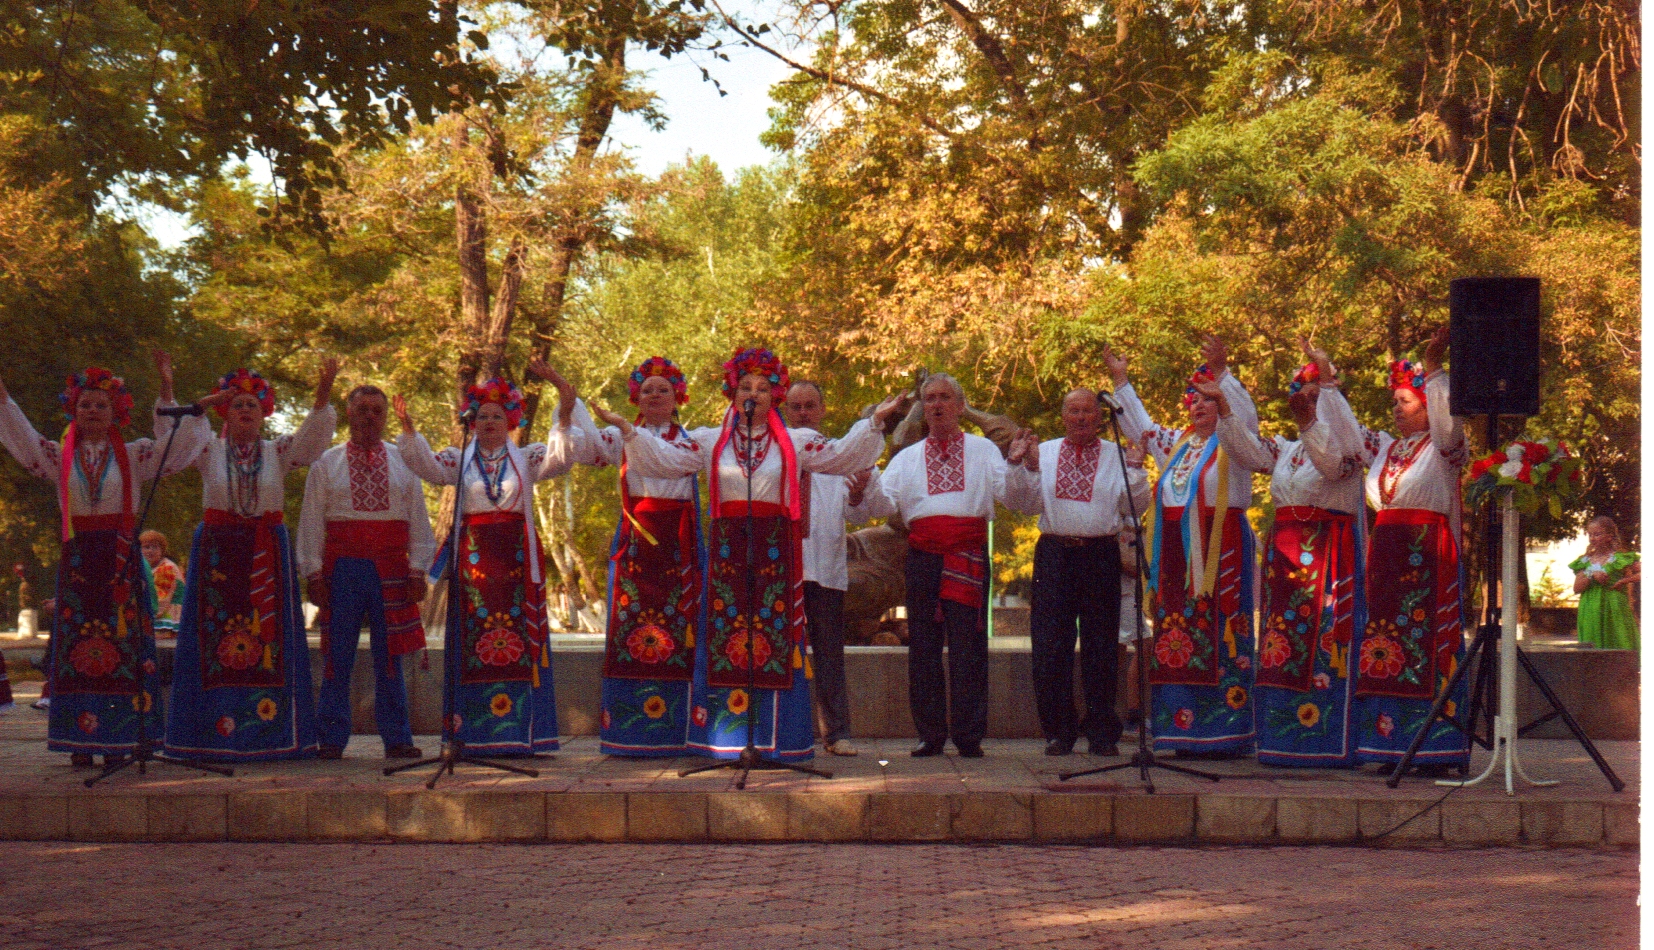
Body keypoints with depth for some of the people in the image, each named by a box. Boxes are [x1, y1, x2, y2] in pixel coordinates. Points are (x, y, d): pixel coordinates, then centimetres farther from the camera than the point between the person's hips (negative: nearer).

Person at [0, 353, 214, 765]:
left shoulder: (133, 456, 8)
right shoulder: (62, 456, 12)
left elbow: (174, 442, -1)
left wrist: (166, 391, -9)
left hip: (120, 556, -1)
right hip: (77, 557, 1)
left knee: (121, 641, -5)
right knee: (75, 642, -2)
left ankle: (117, 739, -3)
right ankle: (81, 741, -1)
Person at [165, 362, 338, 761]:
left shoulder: (278, 451, 9)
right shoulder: (209, 450, 8)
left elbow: (313, 437, -4)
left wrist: (323, 393, -19)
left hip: (268, 555, 1)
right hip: (217, 548, -1)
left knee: (270, 637, -1)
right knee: (215, 635, -4)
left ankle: (271, 734, 2)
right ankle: (214, 733, -2)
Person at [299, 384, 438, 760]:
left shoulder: (404, 461, 10)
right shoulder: (326, 463, 8)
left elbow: (419, 521, 10)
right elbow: (311, 521, 6)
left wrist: (418, 570, 2)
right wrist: (313, 572, -2)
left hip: (391, 570, 1)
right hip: (342, 569, -1)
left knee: (389, 657, 5)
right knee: (337, 657, 0)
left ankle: (396, 739, 10)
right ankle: (331, 739, 6)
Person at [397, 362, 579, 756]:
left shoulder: (526, 458, 10)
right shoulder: (460, 460, 12)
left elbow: (560, 458, -5)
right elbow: (427, 465, -3)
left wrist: (565, 416, -18)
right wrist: (409, 429, -17)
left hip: (517, 555, 0)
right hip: (473, 554, 0)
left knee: (518, 634, -4)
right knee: (474, 638, -2)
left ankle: (518, 731, -1)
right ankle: (474, 731, 0)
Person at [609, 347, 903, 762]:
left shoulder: (796, 443, 11)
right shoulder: (709, 441, 11)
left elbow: (843, 455, 10)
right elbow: (663, 459, 7)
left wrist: (875, 422, 1)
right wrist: (628, 430, -3)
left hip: (775, 550, 0)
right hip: (727, 549, 0)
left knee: (776, 635, -2)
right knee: (723, 633, -2)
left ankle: (775, 739, 1)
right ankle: (725, 736, 2)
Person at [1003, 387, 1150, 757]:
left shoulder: (1116, 456, 8)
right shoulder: (1043, 453, 13)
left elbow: (1133, 505, 2)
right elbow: (1024, 502, 10)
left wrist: (1134, 469, -10)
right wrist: (1023, 466, -4)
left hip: (1100, 556, -1)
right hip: (1054, 555, 1)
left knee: (1100, 647, 2)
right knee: (1051, 646, 0)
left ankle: (1102, 732, 9)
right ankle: (1058, 731, 8)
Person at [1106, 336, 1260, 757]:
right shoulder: (1177, 443, 18)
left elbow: (1247, 416, -19)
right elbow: (1139, 426, 30)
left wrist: (1221, 371, -28)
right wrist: (1121, 381, 26)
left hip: (1220, 550, -7)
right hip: (1177, 555, 7)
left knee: (1221, 635, -7)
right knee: (1179, 639, 4)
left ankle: (1227, 733, -7)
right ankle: (1188, 732, 8)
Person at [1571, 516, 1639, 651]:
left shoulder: (1621, 558, 1)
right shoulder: (1585, 561, 13)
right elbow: (1577, 588, 4)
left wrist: (1624, 581, -12)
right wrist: (1591, 576, -10)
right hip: (1591, 613, 4)